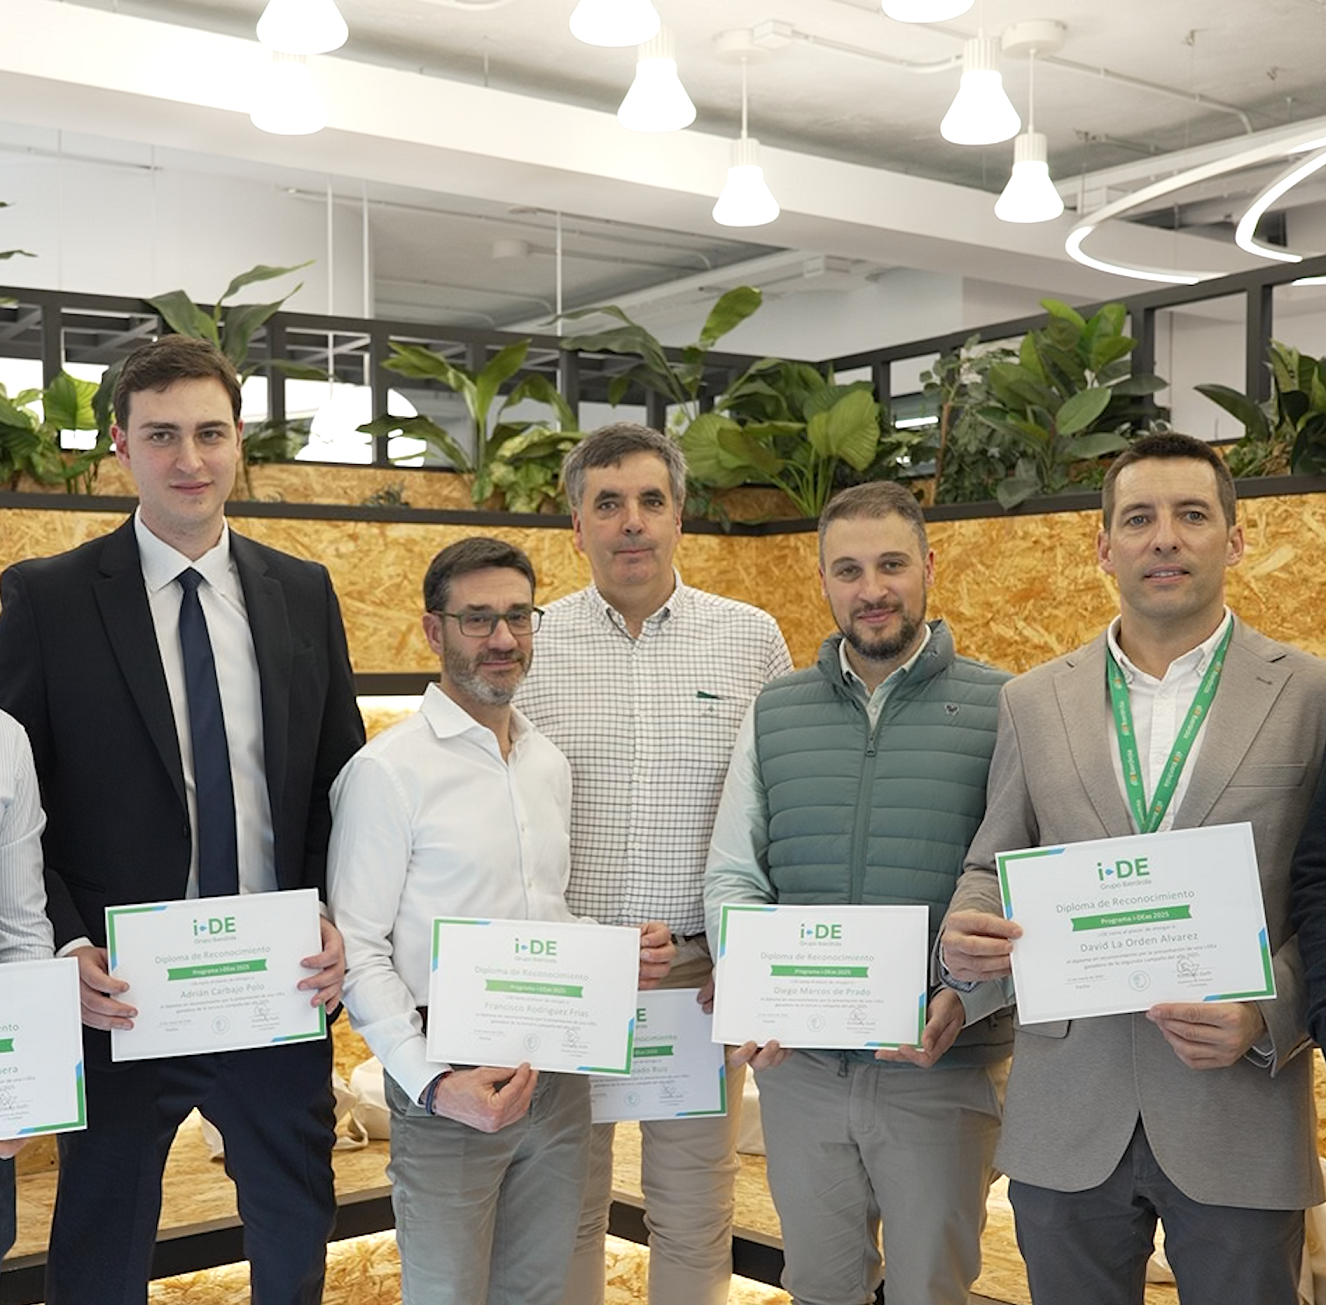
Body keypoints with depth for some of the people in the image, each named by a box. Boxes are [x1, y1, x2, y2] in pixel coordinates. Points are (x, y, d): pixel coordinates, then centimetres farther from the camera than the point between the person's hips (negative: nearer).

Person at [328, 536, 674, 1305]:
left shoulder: (551, 765, 10)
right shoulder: (388, 770, -10)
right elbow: (360, 950, -12)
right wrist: (432, 1084, -20)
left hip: (558, 1079, 6)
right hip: (450, 1084, -6)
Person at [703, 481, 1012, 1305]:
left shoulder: (1000, 708, -3)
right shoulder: (775, 713, 7)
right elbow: (732, 876, 6)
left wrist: (968, 996, -22)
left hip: (943, 1066, -2)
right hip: (799, 1063, 3)